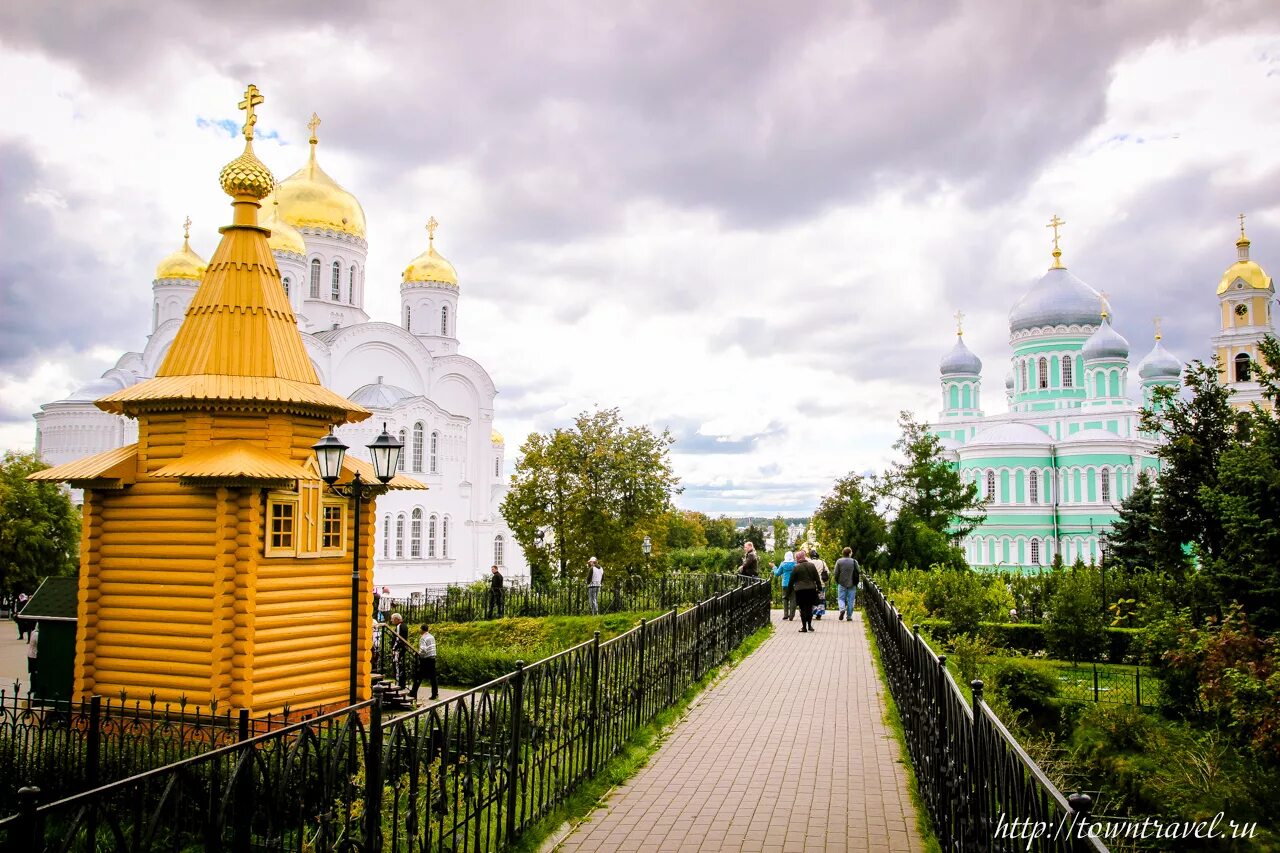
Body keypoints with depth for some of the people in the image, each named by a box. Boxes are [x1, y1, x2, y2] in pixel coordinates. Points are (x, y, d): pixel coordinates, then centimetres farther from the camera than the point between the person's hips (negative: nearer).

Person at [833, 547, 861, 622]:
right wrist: (856, 582, 14)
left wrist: (837, 582, 12)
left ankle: (842, 609, -18)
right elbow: (858, 573, 0)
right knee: (850, 600, 7)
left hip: (842, 583, 0)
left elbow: (836, 573, -2)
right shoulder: (854, 562, -3)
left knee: (841, 598, 9)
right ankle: (849, 616, 8)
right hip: (852, 585, 0)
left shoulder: (839, 561, -3)